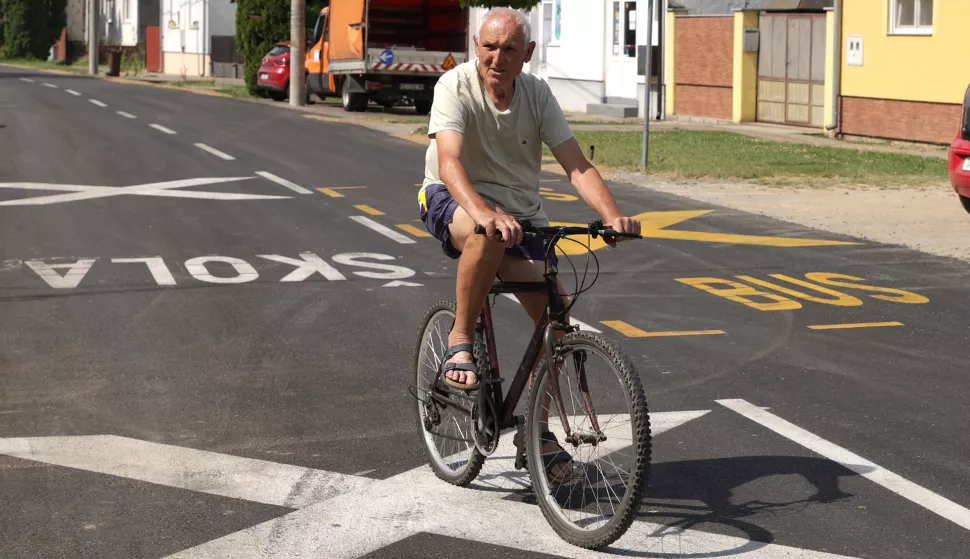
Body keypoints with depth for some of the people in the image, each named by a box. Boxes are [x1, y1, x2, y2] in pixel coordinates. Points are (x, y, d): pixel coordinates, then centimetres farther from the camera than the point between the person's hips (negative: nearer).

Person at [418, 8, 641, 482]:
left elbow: (577, 166, -11)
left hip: (519, 212, 5)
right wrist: (483, 212, -51)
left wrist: (612, 215, -30)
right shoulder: (456, 85, -17)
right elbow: (449, 161, -31)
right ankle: (460, 341, -21)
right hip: (452, 200, -5)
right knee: (489, 236, -41)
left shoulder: (537, 95, -5)